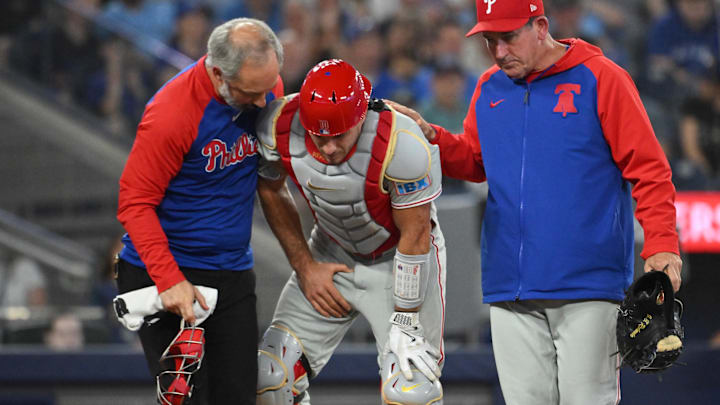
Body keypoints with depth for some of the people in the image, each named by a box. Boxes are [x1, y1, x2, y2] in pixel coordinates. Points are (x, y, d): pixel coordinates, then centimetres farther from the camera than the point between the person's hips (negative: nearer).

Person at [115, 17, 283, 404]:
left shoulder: (269, 88, -3)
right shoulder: (171, 113, -22)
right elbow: (135, 203, -16)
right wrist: (169, 280, -23)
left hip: (233, 272, 5)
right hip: (163, 273, -5)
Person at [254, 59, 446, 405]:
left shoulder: (402, 145, -35)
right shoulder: (280, 127, -23)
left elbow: (415, 235, -21)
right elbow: (270, 190, 0)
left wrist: (405, 324, -15)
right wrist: (304, 267, -1)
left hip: (399, 257, -4)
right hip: (333, 254, 4)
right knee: (269, 376, -4)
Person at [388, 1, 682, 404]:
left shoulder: (601, 79, -3)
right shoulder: (489, 88, 13)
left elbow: (648, 169, -5)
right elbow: (475, 162, 24)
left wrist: (662, 247, -15)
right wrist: (431, 137, 3)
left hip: (589, 283, -5)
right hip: (511, 287, 5)